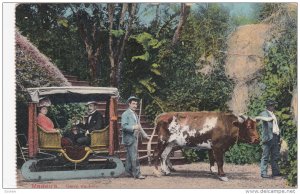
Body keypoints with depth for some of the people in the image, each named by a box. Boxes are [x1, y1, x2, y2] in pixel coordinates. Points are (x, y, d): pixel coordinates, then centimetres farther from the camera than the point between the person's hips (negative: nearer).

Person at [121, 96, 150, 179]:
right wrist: (133, 127, -28)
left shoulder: (135, 114, 18)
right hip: (129, 138, -9)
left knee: (130, 156, 15)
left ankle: (128, 171, 24)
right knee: (134, 156, -10)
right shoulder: (125, 114, -9)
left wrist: (144, 134, 21)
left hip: (135, 138, 9)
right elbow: (123, 126, -17)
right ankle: (137, 174, -9)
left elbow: (138, 125, 25)